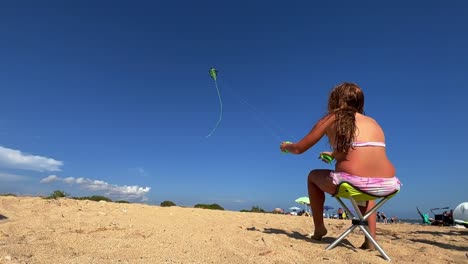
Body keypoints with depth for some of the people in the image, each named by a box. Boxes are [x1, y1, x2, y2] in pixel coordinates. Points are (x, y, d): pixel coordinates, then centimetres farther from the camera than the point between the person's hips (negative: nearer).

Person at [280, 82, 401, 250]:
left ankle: (319, 229, 32)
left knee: (313, 176, 24)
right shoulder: (373, 122, 21)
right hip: (388, 185, 6)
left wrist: (286, 146, 34)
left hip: (351, 183, -5)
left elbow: (299, 149, 12)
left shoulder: (331, 119, 7)